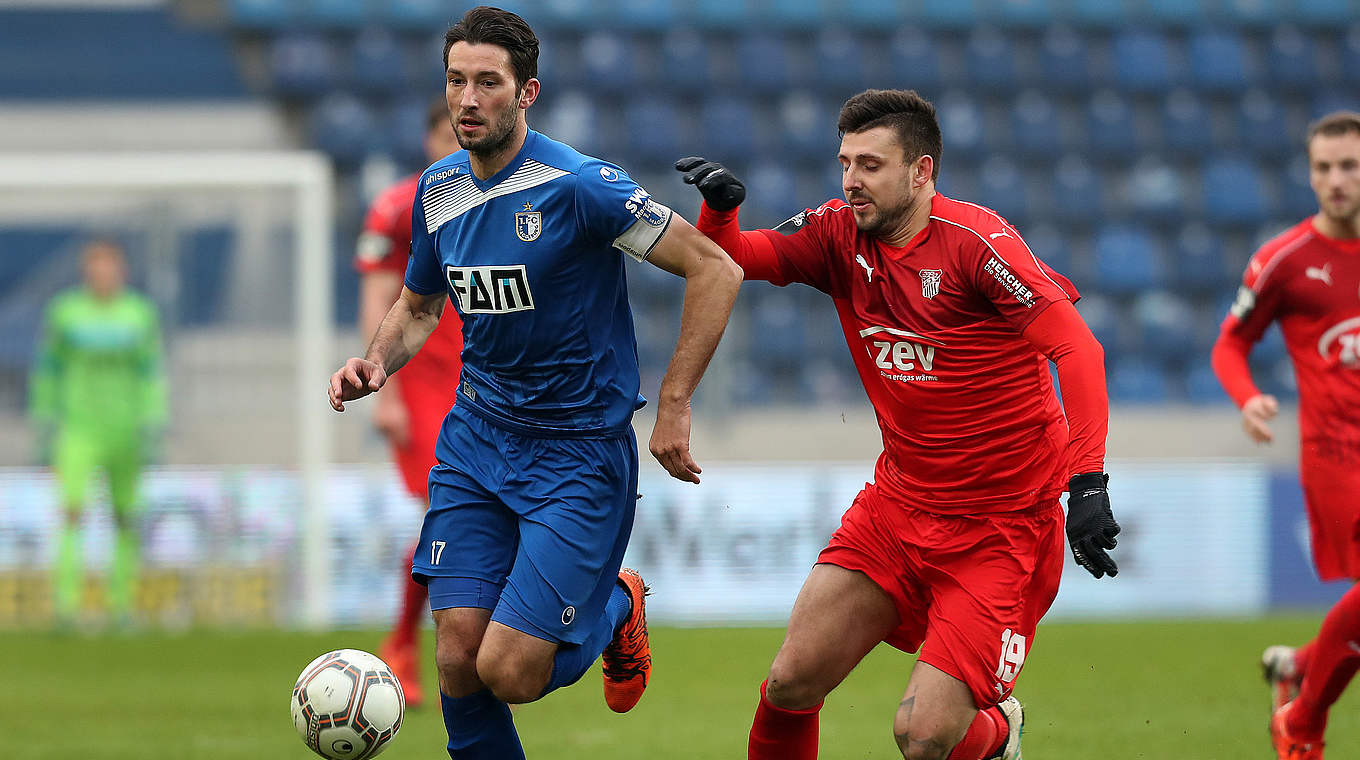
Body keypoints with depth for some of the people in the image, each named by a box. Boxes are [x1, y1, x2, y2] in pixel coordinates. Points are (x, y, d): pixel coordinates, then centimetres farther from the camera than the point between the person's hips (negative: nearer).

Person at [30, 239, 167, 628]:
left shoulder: (140, 314, 0)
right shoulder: (64, 312, -1)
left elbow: (152, 376, -1)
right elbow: (48, 372, 6)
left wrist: (152, 431, -9)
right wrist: (45, 431, 4)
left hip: (125, 431, 2)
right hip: (78, 430, -2)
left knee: (126, 519, 8)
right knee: (72, 511, -17)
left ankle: (122, 600, 21)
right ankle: (66, 601, -23)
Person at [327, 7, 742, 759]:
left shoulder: (580, 186, -17)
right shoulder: (439, 190, 3)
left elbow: (715, 271, -14)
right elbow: (418, 305, 22)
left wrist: (672, 406, -15)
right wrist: (376, 362, 0)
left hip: (579, 450, -5)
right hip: (474, 441, 5)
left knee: (508, 672, -12)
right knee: (458, 659, -6)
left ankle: (614, 610, 20)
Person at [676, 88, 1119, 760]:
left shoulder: (974, 240, -18)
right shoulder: (840, 236, 2)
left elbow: (1077, 348, -23)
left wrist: (1088, 482, -33)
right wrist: (718, 206, -19)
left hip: (1003, 526, -6)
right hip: (899, 503, 6)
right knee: (790, 684, -5)